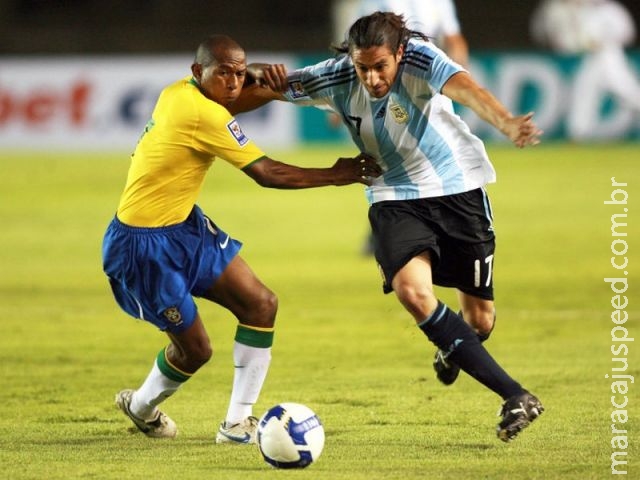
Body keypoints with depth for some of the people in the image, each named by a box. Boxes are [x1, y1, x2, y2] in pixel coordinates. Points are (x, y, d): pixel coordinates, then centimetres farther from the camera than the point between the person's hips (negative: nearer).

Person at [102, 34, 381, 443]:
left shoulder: (180, 92, 0)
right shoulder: (202, 114, -26)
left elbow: (229, 101, 24)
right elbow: (267, 173, -23)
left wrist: (266, 84, 0)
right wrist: (336, 175, -14)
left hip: (184, 225, 10)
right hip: (144, 245, -10)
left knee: (262, 304, 1)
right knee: (195, 349, 1)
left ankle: (237, 422, 6)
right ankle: (140, 407, 32)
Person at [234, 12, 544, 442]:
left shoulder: (420, 59, -23)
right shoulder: (338, 77, -12)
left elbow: (463, 87, -43)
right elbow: (267, 90, 0)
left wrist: (507, 123, -61)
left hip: (458, 190, -2)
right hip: (396, 200, 2)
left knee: (480, 319, 5)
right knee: (411, 290, -27)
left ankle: (455, 352, 49)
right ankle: (515, 395, -26)